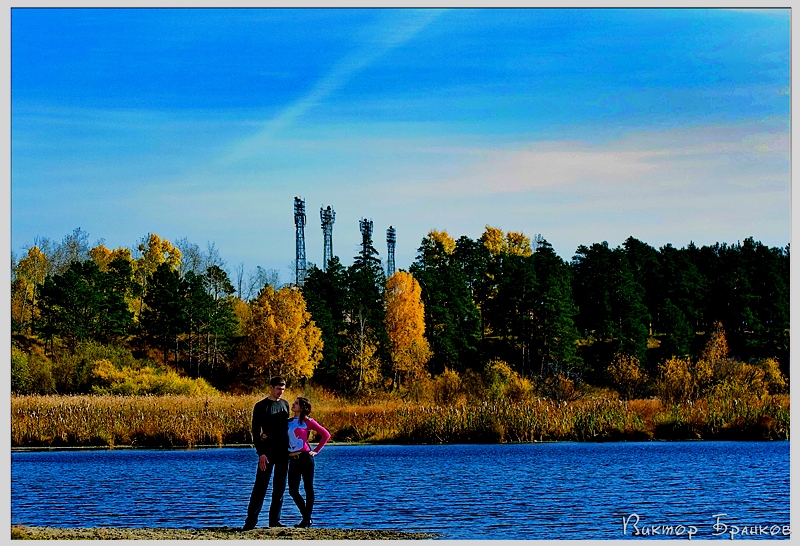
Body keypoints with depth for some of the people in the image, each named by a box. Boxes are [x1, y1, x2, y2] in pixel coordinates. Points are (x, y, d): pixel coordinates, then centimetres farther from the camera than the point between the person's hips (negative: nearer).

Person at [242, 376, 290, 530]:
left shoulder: (285, 405, 12)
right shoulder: (261, 406, -3)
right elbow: (256, 431, -6)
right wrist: (261, 453, -15)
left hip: (283, 451, 5)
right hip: (267, 452, -5)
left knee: (280, 487, 6)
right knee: (260, 486, -7)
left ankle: (275, 520, 11)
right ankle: (251, 520, -7)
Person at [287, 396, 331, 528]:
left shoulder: (308, 422, -2)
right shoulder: (288, 422, 13)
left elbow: (325, 434, -2)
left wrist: (316, 451, -4)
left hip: (305, 457, -6)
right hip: (293, 459, 6)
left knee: (308, 489, 0)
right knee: (293, 491, 4)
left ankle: (307, 519, 6)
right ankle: (306, 517, 17)